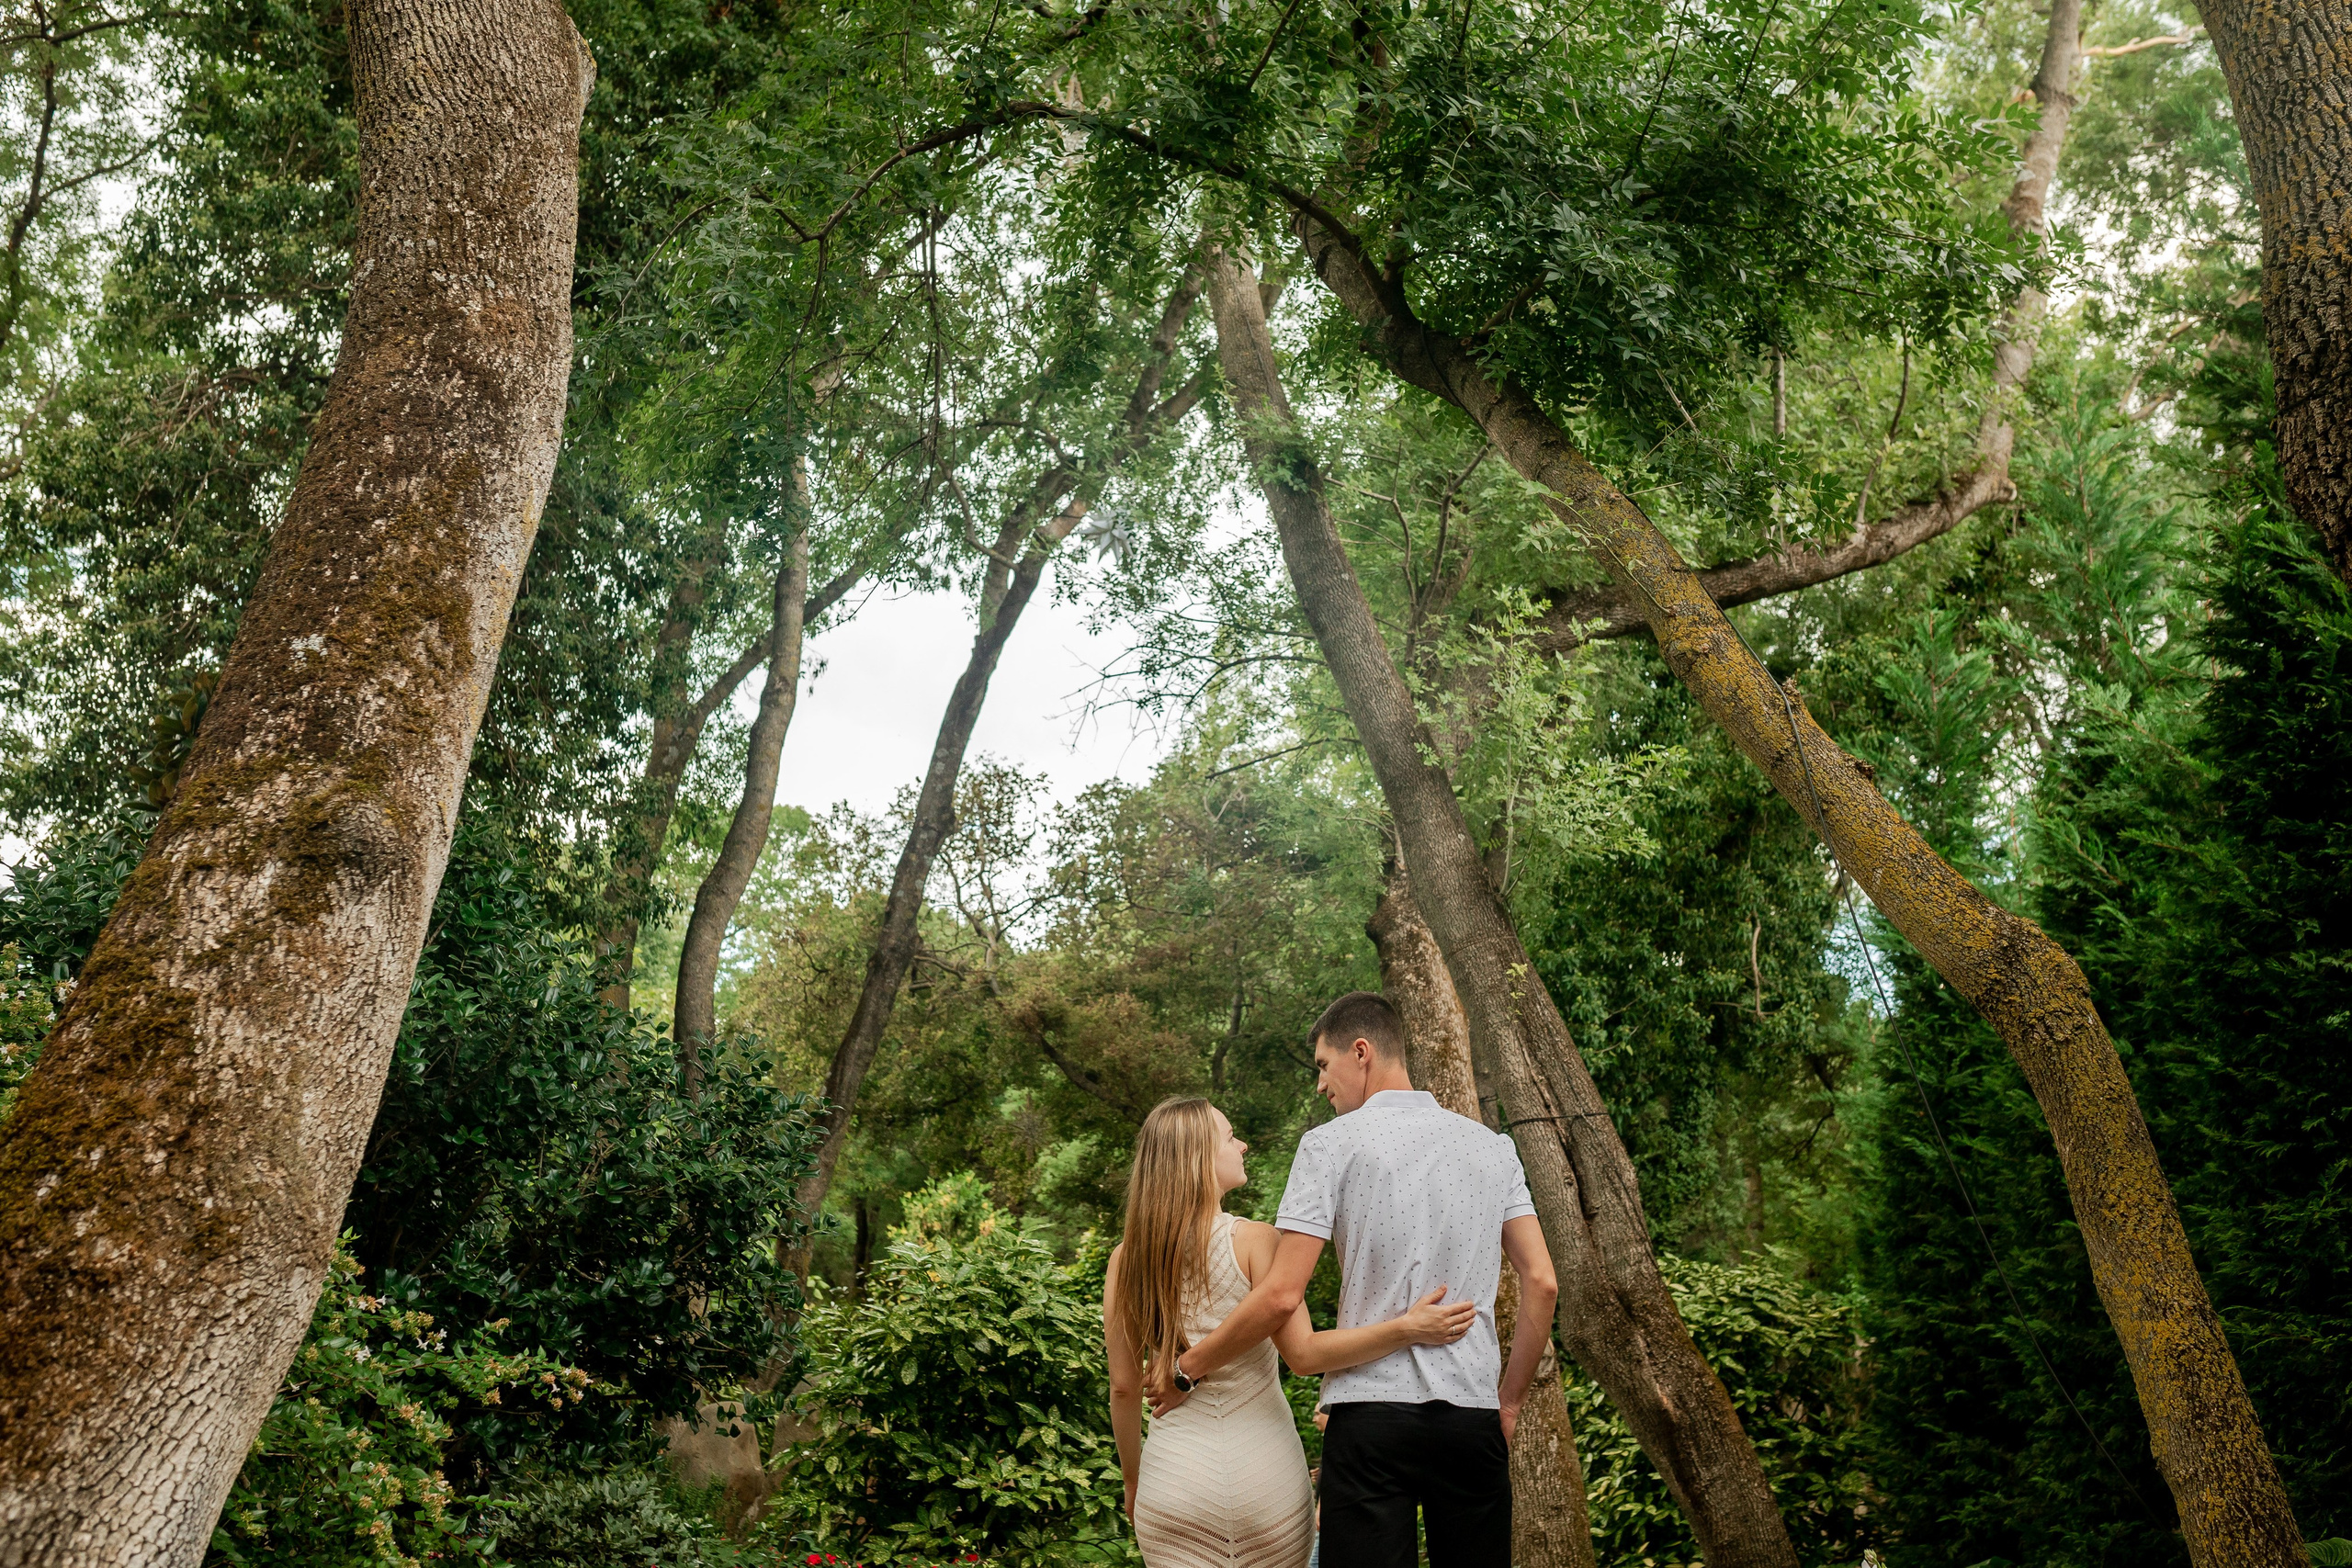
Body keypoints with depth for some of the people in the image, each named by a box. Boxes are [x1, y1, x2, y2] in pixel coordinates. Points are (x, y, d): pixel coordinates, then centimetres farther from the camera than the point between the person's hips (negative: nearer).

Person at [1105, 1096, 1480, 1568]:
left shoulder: (1127, 1257, -1)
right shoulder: (1252, 1240, -11)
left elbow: (1124, 1387, 3)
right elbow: (1303, 1353, -16)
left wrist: (1132, 1478, 17)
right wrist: (1407, 1328, -16)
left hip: (1171, 1474, 2)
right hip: (1262, 1475, -2)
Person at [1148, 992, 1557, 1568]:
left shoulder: (1331, 1143, -3)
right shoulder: (1493, 1147, 12)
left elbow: (1281, 1295, -10)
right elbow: (1542, 1283, 8)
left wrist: (1186, 1370, 2)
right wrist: (1510, 1401, 16)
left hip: (1371, 1408, -4)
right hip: (1474, 1415, 4)